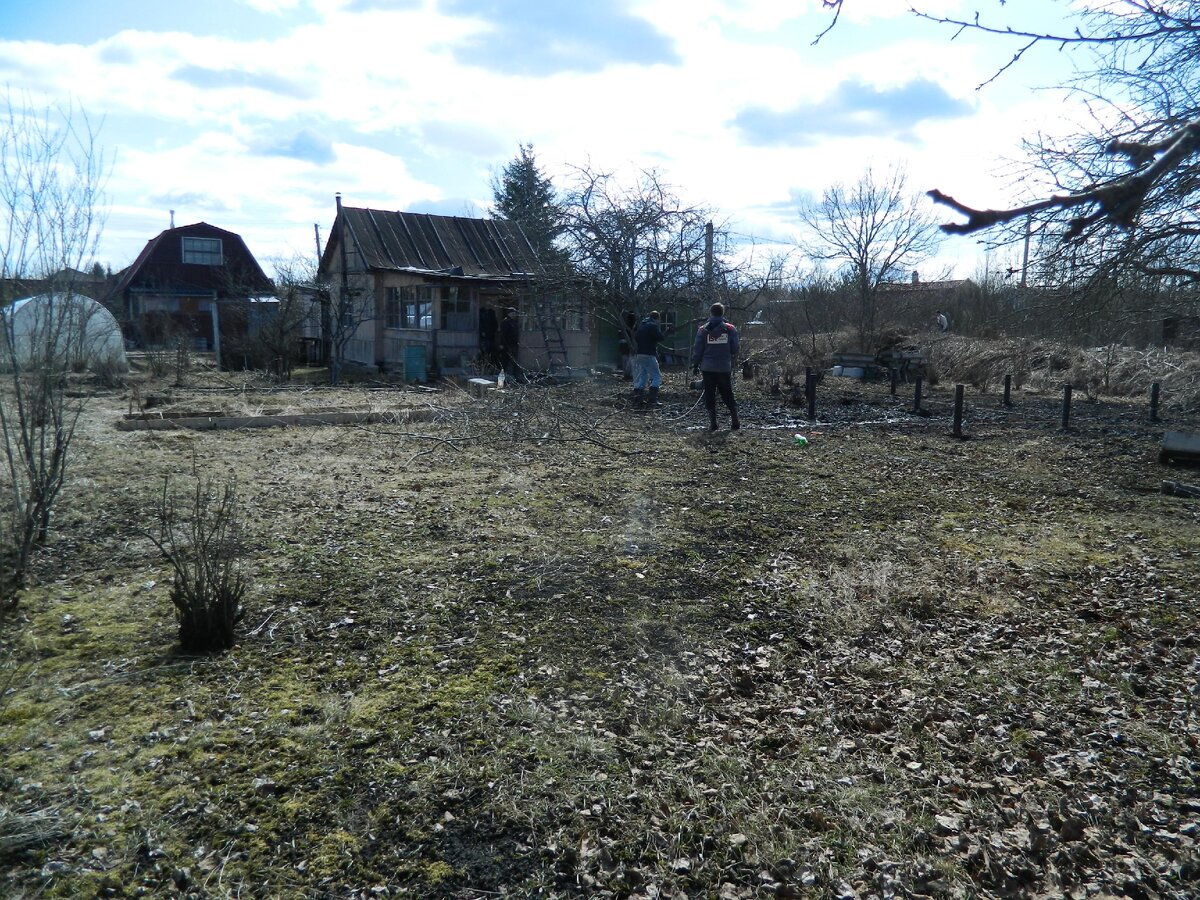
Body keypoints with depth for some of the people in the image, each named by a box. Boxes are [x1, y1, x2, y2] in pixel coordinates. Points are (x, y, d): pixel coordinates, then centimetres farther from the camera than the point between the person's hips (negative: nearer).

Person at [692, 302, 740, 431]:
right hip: (725, 368, 1)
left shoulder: (703, 330, -2)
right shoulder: (730, 329, 1)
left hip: (708, 368, -1)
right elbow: (735, 349, 5)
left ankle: (712, 423, 2)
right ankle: (735, 421, 9)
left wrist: (695, 365, 6)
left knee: (710, 396, 5)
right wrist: (734, 364, 18)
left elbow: (697, 349, -1)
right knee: (727, 394, 11)